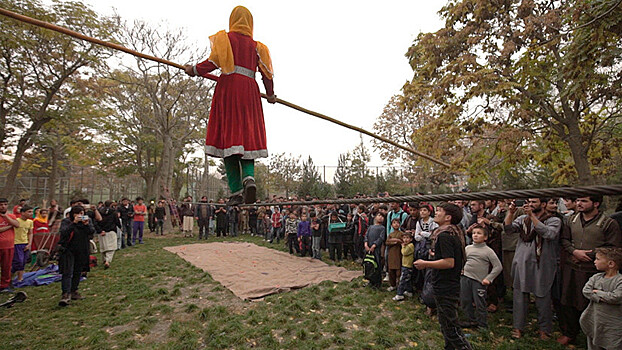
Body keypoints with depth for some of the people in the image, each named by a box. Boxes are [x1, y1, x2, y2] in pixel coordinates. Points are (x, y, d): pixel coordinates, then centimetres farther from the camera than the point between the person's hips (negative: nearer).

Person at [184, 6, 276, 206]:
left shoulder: (224, 38, 11)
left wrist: (194, 70, 13)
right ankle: (248, 176, -22)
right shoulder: (256, 45, 18)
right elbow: (266, 72, 10)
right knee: (247, 136, 6)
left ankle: (236, 192, -9)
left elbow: (213, 62, -2)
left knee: (228, 137, -4)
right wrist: (270, 95, 23)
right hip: (249, 90, 2)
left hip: (227, 88, -2)